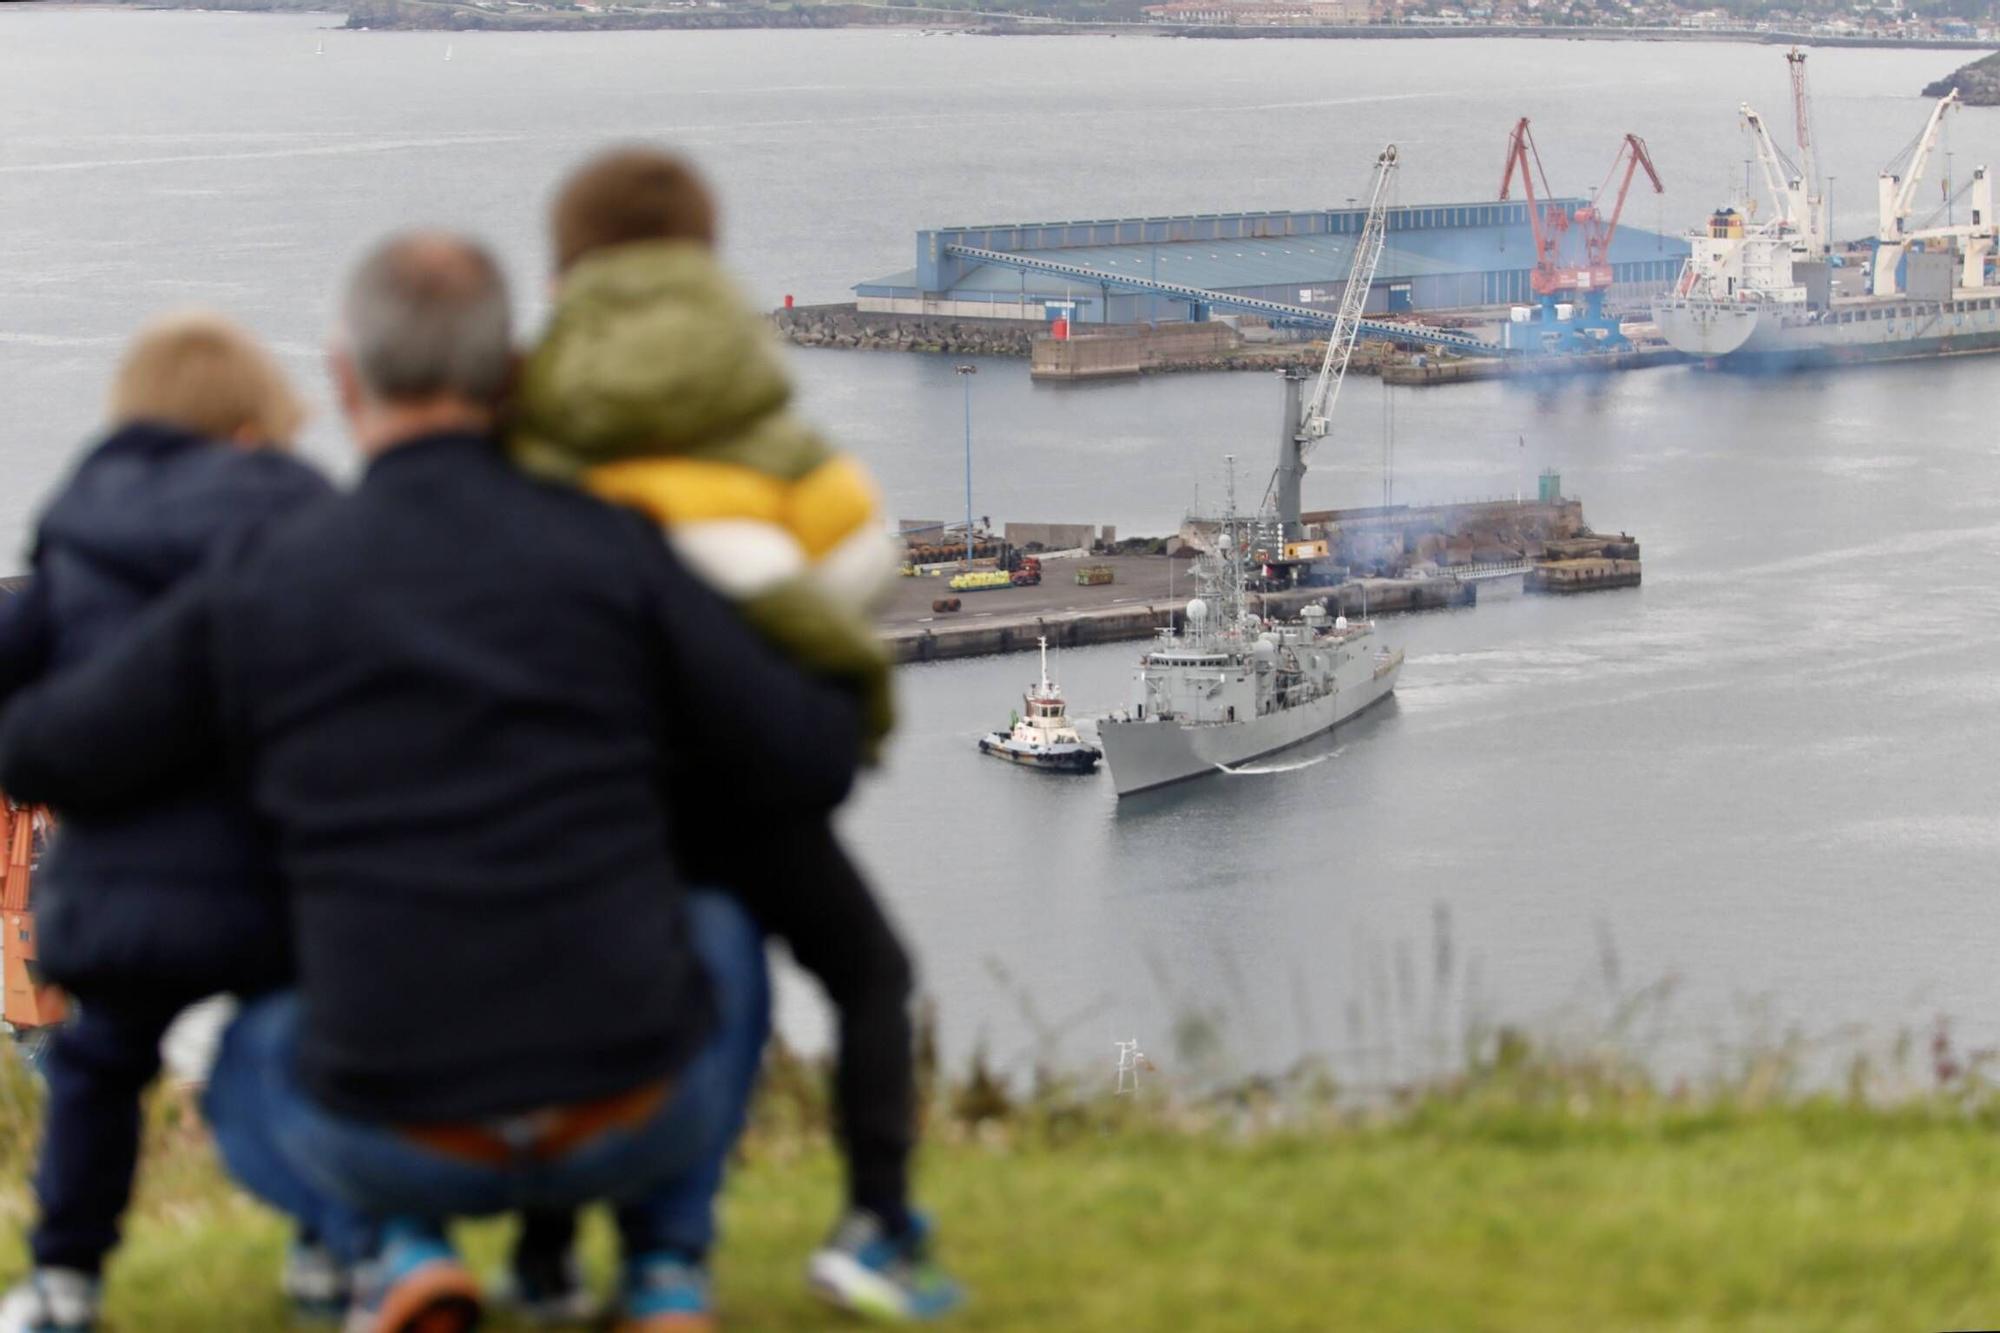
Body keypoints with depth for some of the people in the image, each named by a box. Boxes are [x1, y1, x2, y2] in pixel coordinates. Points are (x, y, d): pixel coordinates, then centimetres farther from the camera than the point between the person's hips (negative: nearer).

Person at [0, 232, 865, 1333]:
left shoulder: (261, 589, -1)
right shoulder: (611, 553, -3)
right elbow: (809, 764, 2)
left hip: (404, 1149, 0)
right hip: (628, 1115, 0)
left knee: (252, 1070, 37)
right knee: (715, 939, 36)